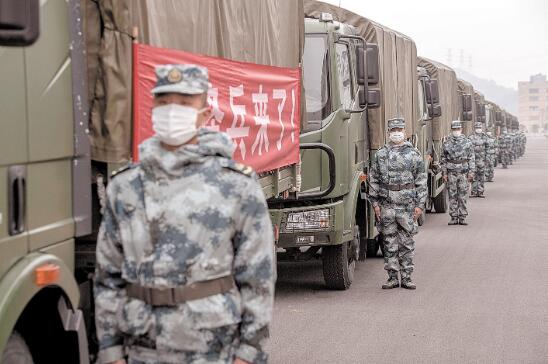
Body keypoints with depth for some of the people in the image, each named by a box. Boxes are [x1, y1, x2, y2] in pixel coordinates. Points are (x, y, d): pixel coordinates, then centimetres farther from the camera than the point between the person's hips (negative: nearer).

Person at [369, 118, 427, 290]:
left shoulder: (414, 154, 3)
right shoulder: (381, 154, 7)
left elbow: (421, 182, 3)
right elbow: (374, 180, 9)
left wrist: (420, 204, -4)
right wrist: (375, 203, 3)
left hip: (407, 205, -1)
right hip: (386, 206, 1)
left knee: (406, 243, 3)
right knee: (389, 243, 4)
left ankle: (406, 277, 10)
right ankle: (392, 277, 11)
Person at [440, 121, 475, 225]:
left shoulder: (467, 142, 5)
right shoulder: (447, 143, 8)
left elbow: (471, 159, 5)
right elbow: (443, 159, 10)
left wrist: (471, 172, -2)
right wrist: (444, 173, 3)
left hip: (464, 173, -1)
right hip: (451, 172, 1)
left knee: (463, 196, -1)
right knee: (452, 196, 2)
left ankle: (462, 217, 4)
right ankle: (454, 217, 7)